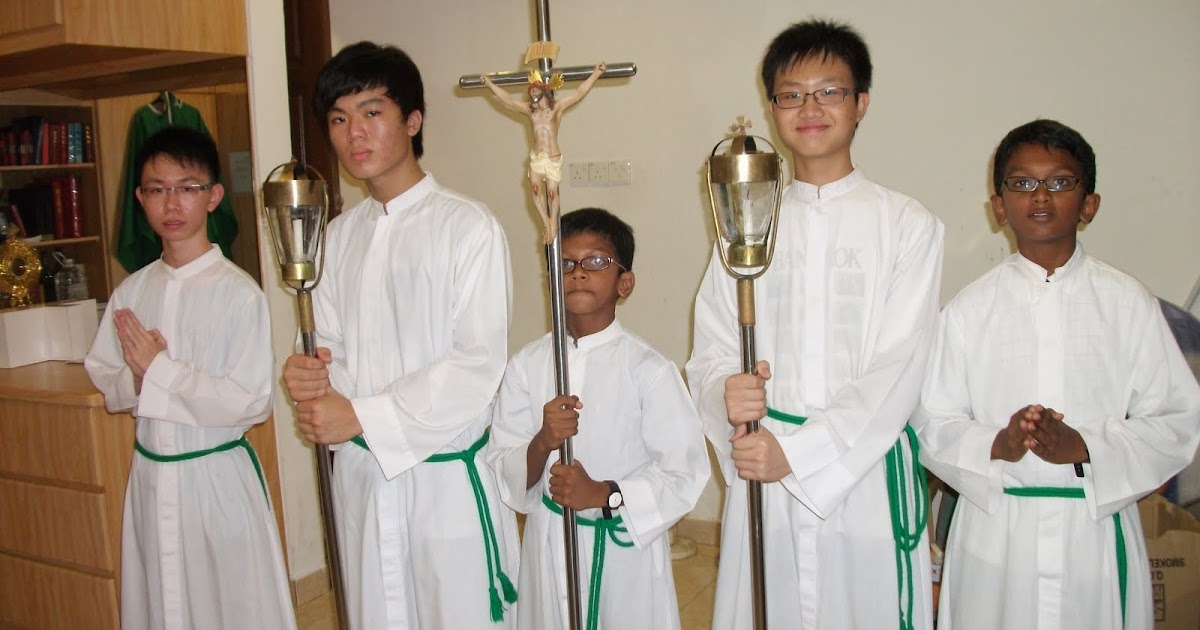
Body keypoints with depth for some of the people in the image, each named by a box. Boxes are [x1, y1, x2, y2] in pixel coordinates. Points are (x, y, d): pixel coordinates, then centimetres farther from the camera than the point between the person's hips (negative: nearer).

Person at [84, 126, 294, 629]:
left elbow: (252, 401, -17)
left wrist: (160, 370, -16)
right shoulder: (130, 292, 4)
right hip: (150, 474, 5)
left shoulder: (239, 292, -13)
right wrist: (137, 380, -14)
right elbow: (103, 380, 8)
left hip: (218, 474, -5)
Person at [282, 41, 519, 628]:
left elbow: (478, 365, -16)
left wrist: (361, 416, -18)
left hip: (447, 475, -5)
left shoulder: (468, 227, -10)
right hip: (360, 470, 6)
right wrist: (311, 375, -12)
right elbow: (333, 347, 12)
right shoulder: (340, 233, 9)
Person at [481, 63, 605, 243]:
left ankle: (553, 224, 12)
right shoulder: (529, 110, 11)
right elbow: (506, 99, 20)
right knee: (536, 190, -10)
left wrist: (595, 74, -13)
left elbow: (578, 94, -7)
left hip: (553, 159, -4)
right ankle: (546, 223, 0)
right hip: (535, 158, 4)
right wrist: (489, 83, 24)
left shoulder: (557, 108, -1)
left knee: (552, 192, -3)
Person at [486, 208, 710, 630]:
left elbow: (685, 473, -12)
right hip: (548, 545, 3)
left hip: (627, 547, -2)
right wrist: (541, 444, -21)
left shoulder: (648, 369, -12)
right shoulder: (527, 365, -2)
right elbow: (500, 468, -1)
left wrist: (603, 494, -22)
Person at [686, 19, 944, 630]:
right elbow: (709, 356, 4)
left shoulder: (908, 226, -1)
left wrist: (795, 453, -17)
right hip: (763, 486, 2)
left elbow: (897, 370, -9)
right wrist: (727, 397, -18)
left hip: (867, 475, -2)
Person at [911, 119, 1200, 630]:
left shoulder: (1127, 302, 1)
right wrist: (997, 445, -20)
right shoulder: (971, 308, 0)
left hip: (1098, 526, 0)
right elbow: (932, 423, -1)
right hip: (995, 534, 0)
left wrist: (1083, 447, -17)